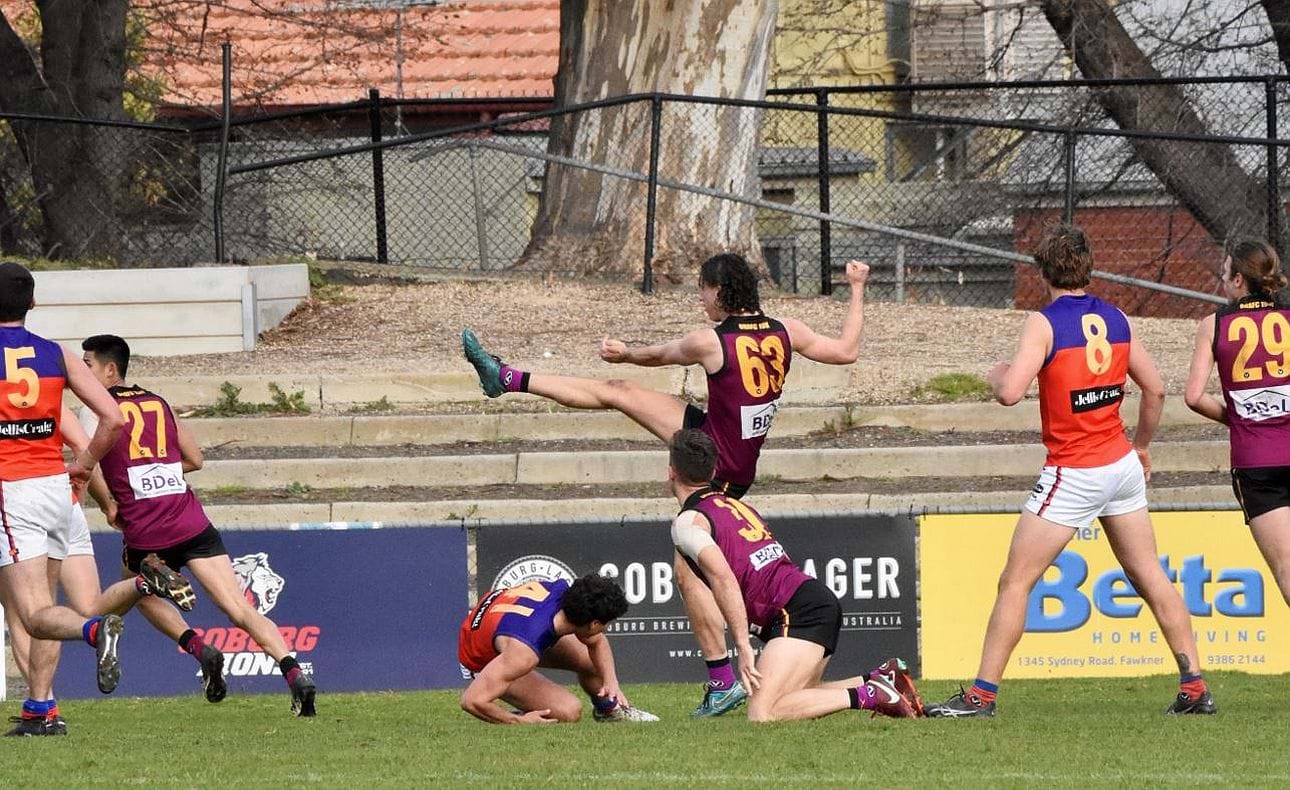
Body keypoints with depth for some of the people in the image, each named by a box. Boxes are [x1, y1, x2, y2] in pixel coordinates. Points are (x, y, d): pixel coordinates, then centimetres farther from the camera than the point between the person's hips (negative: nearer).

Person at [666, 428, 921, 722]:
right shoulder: (735, 504, 25)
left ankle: (869, 696, -17)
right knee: (789, 703, 19)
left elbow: (724, 579, -19)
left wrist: (744, 648, -20)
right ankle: (880, 679, 8)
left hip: (798, 610, -9)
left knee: (762, 715, -16)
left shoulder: (688, 523, -3)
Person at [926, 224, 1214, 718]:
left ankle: (981, 695, -2)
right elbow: (1155, 389, 11)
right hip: (1122, 464, 6)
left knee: (1015, 582, -1)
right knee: (1150, 578, 12)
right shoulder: (1114, 318, 6)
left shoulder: (1045, 323, -13)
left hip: (1072, 474, -6)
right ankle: (1194, 686, 11)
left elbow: (1010, 392, -22)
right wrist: (1141, 446, 26)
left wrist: (996, 375, 1)